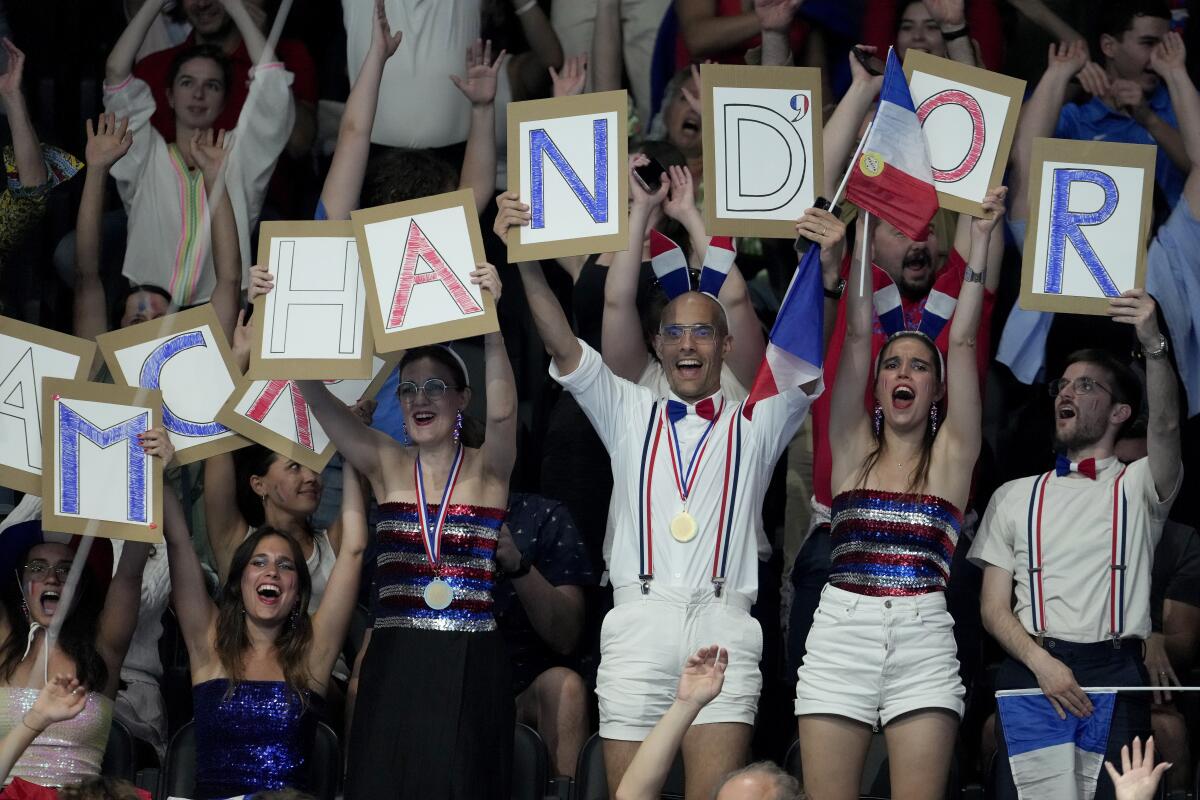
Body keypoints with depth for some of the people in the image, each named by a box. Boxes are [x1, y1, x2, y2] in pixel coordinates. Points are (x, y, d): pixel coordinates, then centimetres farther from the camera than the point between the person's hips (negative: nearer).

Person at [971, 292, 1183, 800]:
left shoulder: (1137, 488, 11)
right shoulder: (1015, 498, 18)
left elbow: (1165, 427, -12)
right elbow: (994, 607, 11)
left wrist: (1153, 345, -30)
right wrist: (1041, 662, -9)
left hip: (1114, 673, -2)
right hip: (1030, 671, 2)